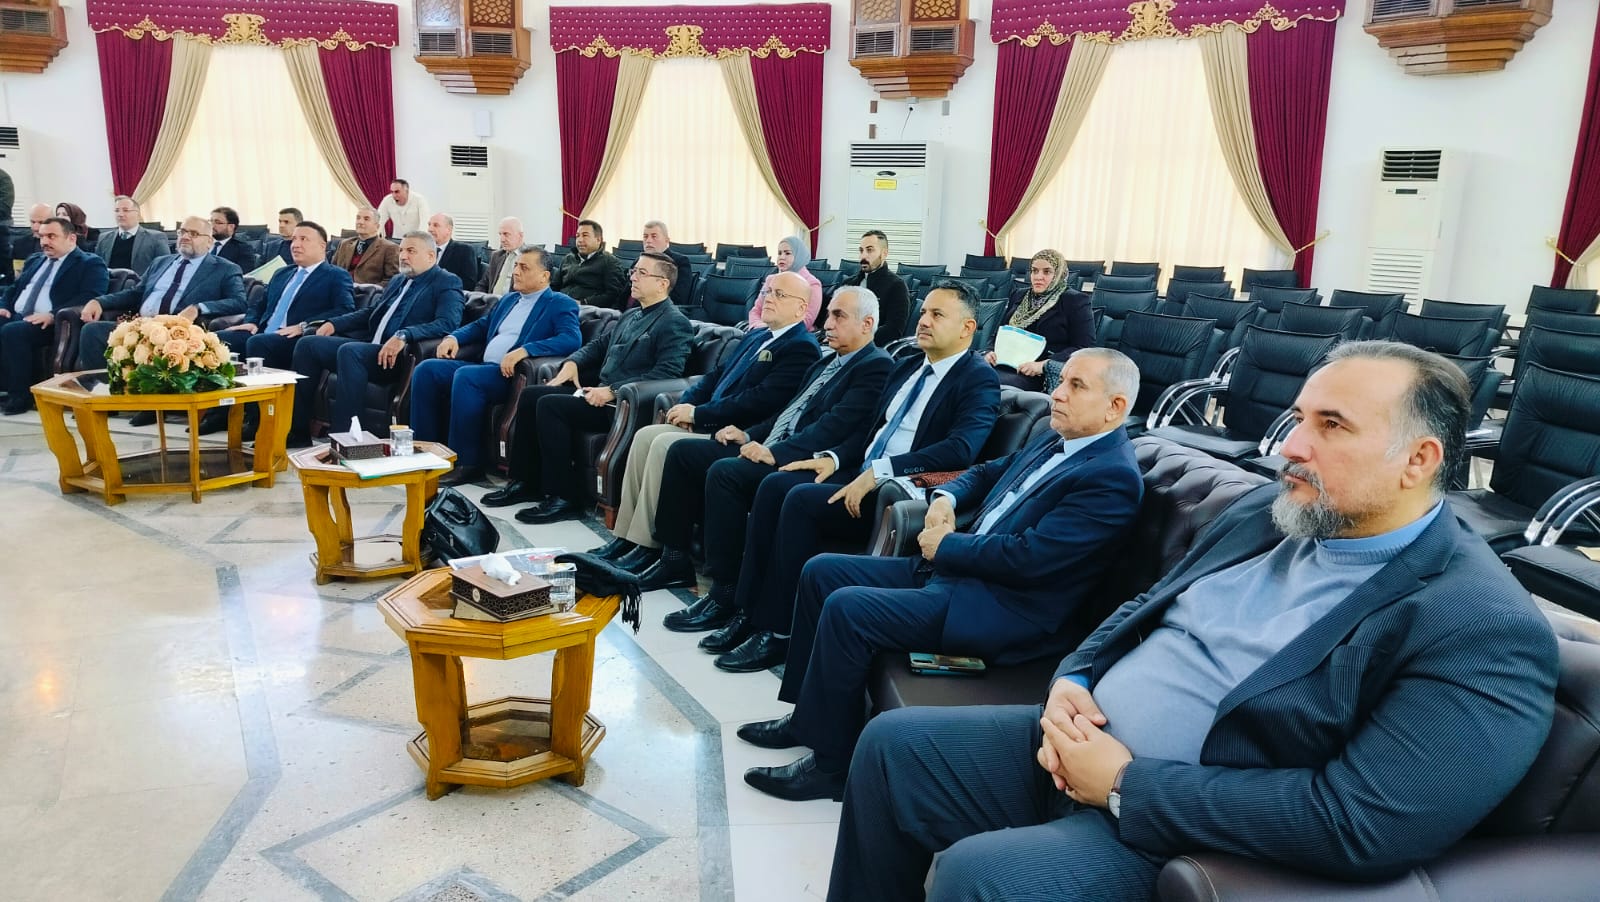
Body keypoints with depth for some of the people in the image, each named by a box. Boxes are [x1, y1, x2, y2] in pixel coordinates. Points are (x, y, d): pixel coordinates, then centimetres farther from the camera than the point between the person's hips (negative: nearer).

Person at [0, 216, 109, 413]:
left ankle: (20, 395, -20)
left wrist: (53, 315, -24)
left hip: (51, 323, -7)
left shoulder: (90, 264, 1)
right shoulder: (35, 260, 27)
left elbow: (90, 298, -14)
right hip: (16, 316, 7)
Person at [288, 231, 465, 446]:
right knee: (308, 344, -4)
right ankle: (297, 433, -3)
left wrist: (403, 336, -31)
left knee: (349, 350, -33)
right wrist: (334, 323, 16)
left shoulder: (447, 283, -2)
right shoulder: (398, 281, 25)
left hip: (400, 356, -9)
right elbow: (371, 312, 34)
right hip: (370, 346, 9)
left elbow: (448, 322, -19)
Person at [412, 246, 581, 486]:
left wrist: (523, 351, -28)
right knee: (426, 370, -11)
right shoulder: (509, 299, 25)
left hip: (512, 375, -8)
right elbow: (481, 325, 33)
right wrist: (454, 337, 10)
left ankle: (467, 464, -24)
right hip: (482, 366, 8)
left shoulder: (561, 304, 0)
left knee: (466, 376, -33)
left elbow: (572, 339, -18)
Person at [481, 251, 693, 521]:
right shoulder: (631, 315, 20)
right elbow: (599, 345, 28)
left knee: (549, 405, -23)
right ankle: (525, 482, 3)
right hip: (599, 391, 9)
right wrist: (572, 363, 6)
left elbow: (667, 373, -21)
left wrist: (613, 391, -24)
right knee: (531, 395, -2)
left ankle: (563, 494, -16)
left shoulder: (675, 323, -9)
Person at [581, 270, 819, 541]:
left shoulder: (803, 348, -11)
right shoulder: (756, 335, 19)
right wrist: (685, 405, 1)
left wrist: (697, 413, -15)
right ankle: (625, 536, -1)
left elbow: (760, 401, -20)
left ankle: (647, 546, -14)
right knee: (645, 436, -5)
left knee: (665, 444, -22)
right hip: (708, 425, 9)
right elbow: (716, 374, 21)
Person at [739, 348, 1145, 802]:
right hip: (954, 569, 10)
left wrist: (946, 544, -12)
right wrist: (945, 497, 4)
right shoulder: (1055, 440, 11)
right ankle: (808, 714, 18)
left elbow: (1027, 557, -25)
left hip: (1006, 610, -10)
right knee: (821, 572, 7)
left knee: (847, 608, -23)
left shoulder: (1114, 477, -18)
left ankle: (831, 763, -6)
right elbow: (987, 473, 25)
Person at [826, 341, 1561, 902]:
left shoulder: (1486, 631, -18)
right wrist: (1071, 682, -5)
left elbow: (1360, 826, -26)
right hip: (1081, 738, 8)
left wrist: (1127, 785, -23)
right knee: (893, 744, 3)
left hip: (1182, 832, -7)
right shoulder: (1269, 512, 7)